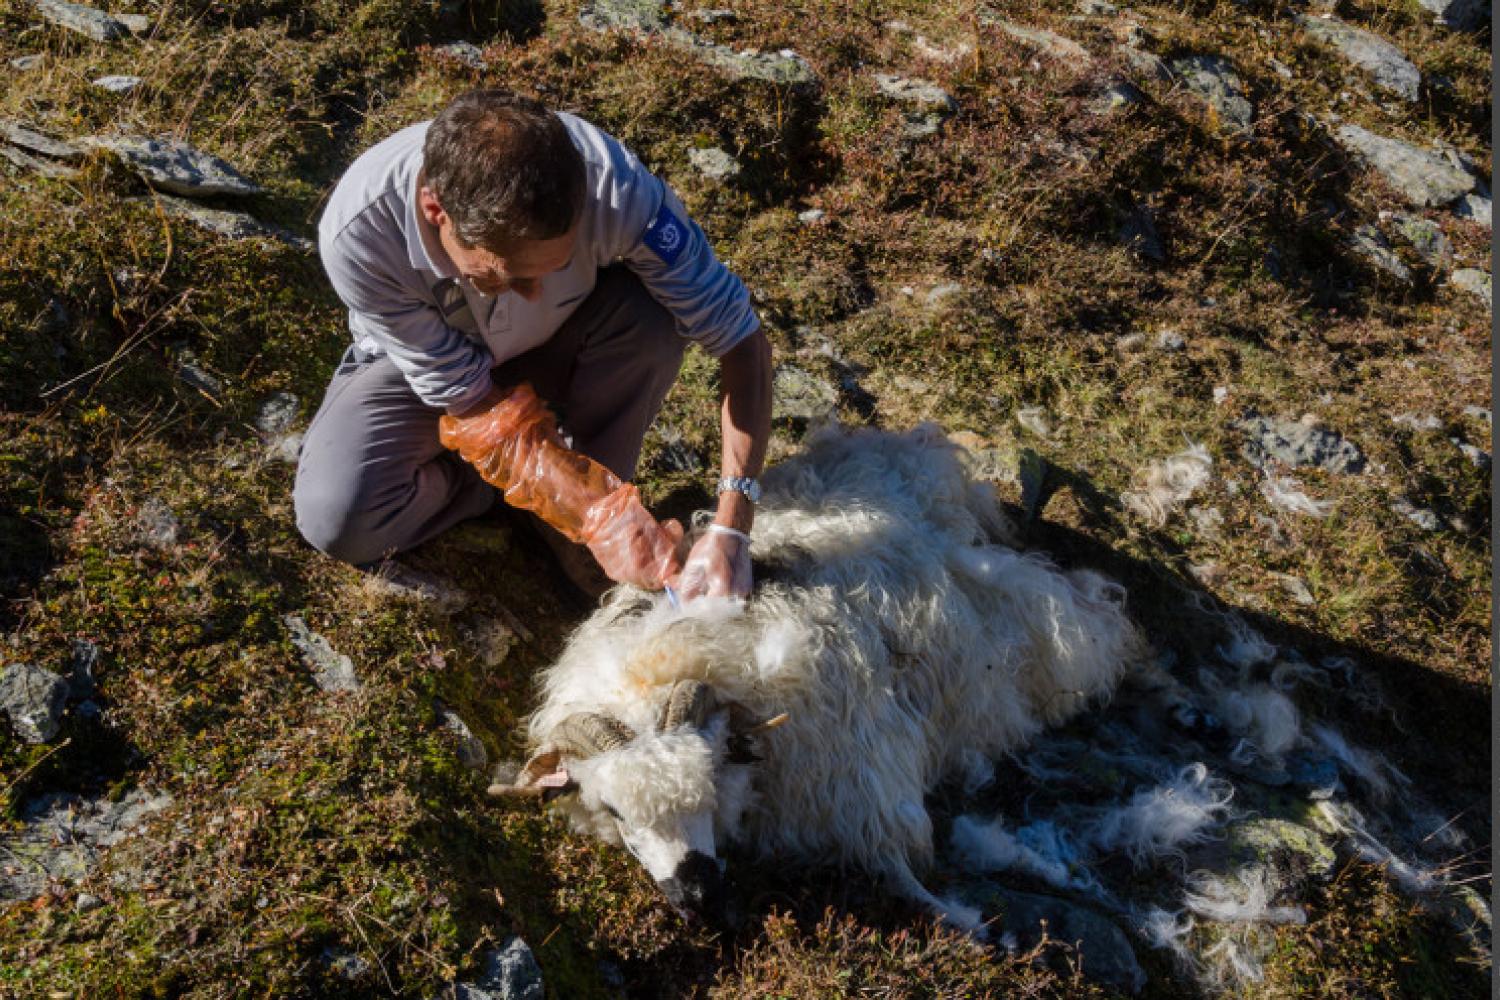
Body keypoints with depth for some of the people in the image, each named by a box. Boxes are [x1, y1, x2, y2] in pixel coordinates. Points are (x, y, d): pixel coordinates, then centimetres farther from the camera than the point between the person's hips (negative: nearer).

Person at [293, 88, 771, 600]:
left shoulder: (611, 183, -37)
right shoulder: (357, 233, -36)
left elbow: (741, 337, -29)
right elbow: (470, 401, -25)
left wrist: (730, 532, -35)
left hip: (558, 345, 1)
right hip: (422, 361, 0)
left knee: (649, 315, -32)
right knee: (336, 521, -25)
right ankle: (503, 482, 4)